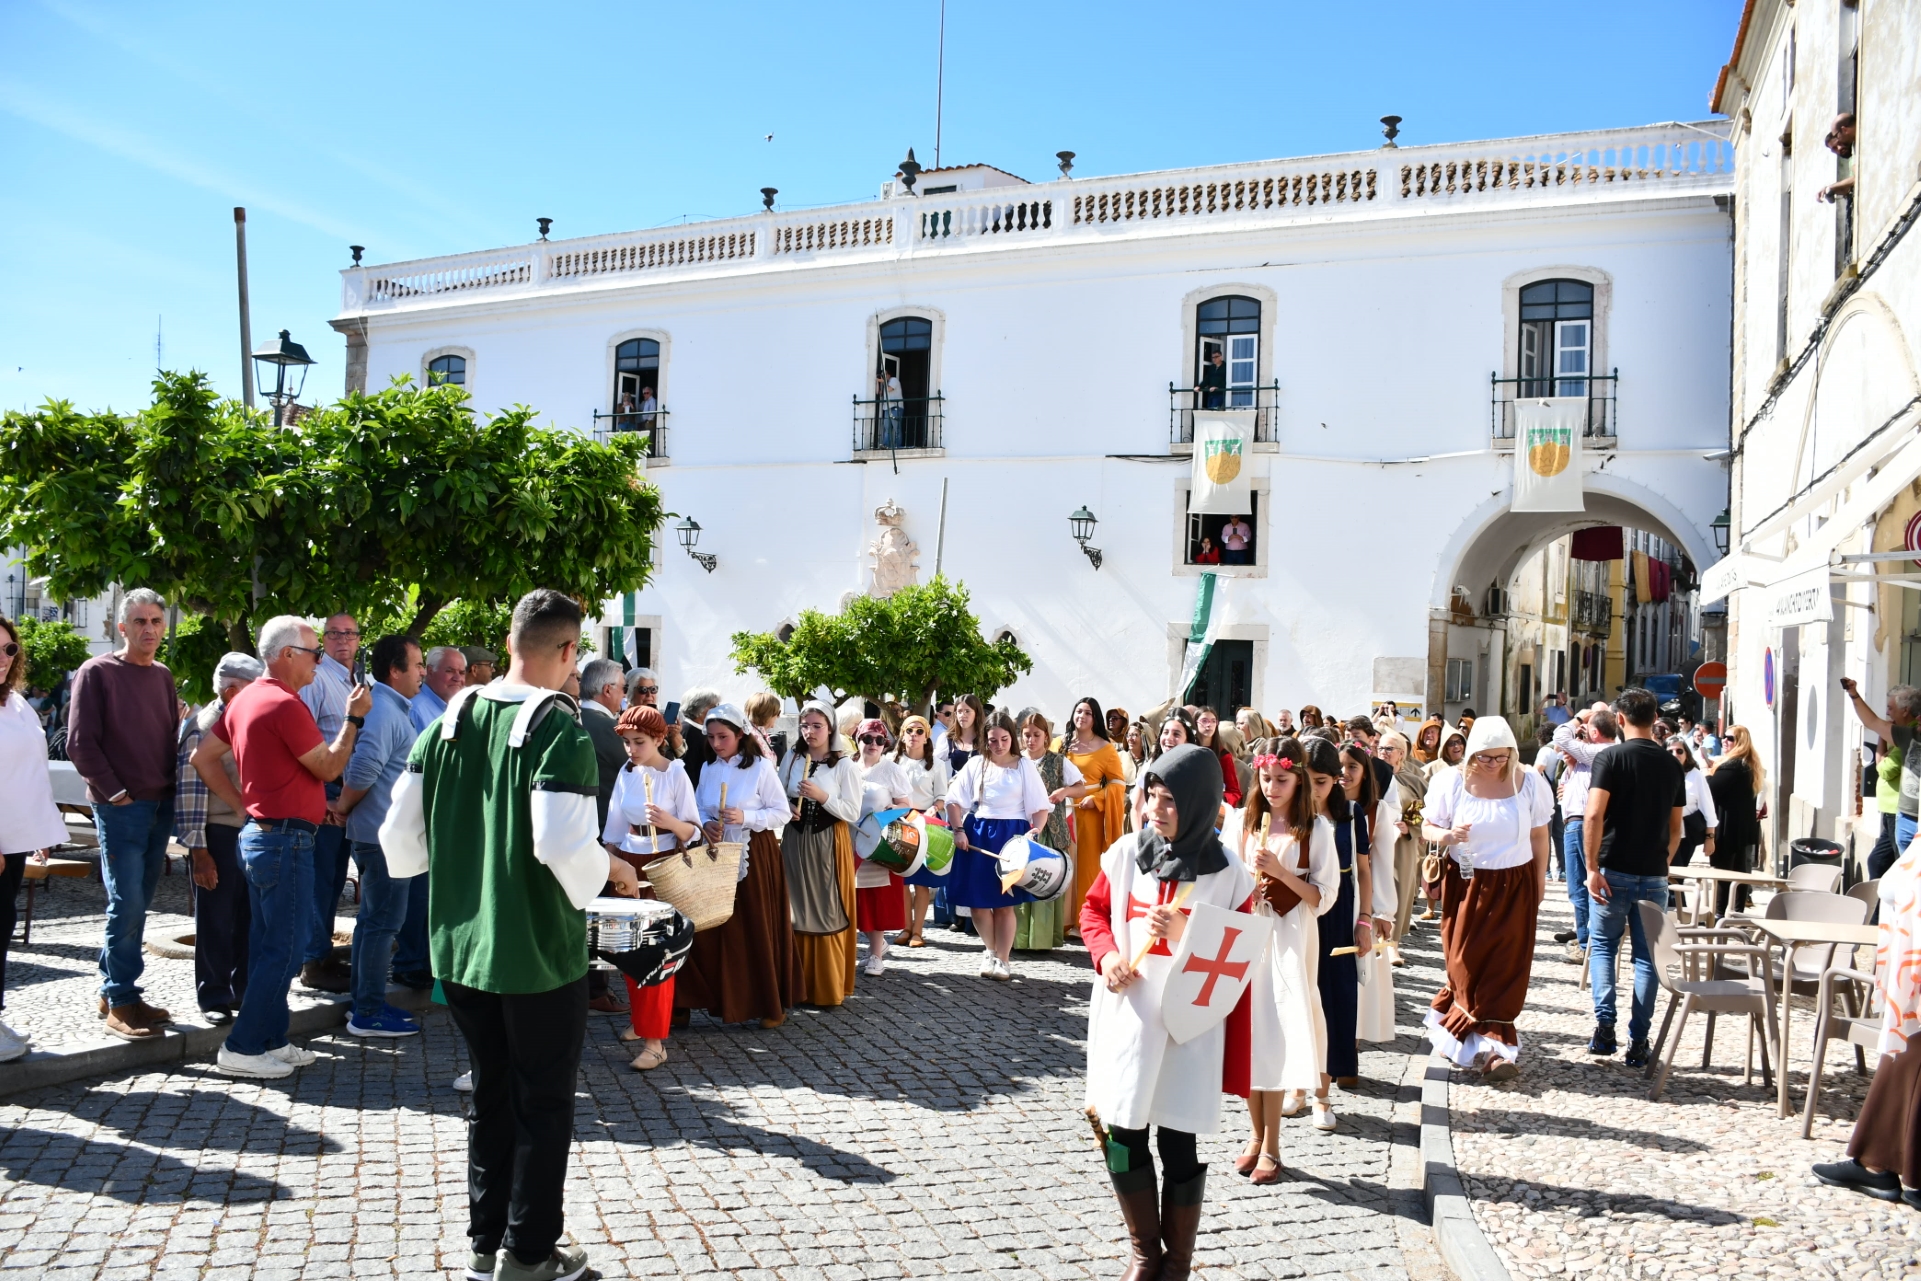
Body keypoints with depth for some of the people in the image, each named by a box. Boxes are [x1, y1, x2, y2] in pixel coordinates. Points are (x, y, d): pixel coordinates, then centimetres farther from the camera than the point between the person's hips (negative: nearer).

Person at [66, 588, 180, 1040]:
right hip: (120, 808, -6)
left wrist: (173, 789, 9)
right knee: (127, 903, -8)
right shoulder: (97, 672, -5)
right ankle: (120, 1003, 1)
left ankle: (114, 991, 19)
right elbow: (80, 743, -9)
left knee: (137, 904, 10)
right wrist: (115, 792, -12)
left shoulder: (163, 676, 13)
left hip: (161, 806, 6)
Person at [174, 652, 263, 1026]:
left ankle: (245, 990, 25)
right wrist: (198, 851, -16)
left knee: (250, 919, 13)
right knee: (216, 922, 4)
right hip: (218, 836, -6)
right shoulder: (201, 727, -10)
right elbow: (189, 790, -13)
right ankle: (213, 998, 16)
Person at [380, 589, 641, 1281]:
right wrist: (612, 869, -7)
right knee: (544, 1104, 11)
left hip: (460, 945, 6)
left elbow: (399, 836, 2)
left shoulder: (450, 720, 0)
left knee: (490, 1095, 21)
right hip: (540, 952, -6)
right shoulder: (562, 730, -18)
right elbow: (564, 848, -27)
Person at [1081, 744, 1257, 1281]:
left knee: (1178, 1147, 5)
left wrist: (1186, 933, -20)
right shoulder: (1126, 853, -2)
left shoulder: (1227, 873, -9)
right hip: (1126, 1018, 3)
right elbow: (1093, 908, 11)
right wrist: (1106, 954, -8)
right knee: (1123, 1139, 8)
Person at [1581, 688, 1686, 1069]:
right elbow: (1675, 830, 12)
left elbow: (1593, 816, -17)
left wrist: (1592, 866, -13)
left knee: (1601, 946, 11)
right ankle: (1638, 1042, 7)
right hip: (1654, 876, 3)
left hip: (1614, 871, -3)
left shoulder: (1611, 757, -8)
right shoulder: (1671, 764, 7)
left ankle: (1605, 1024, -4)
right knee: (1647, 956, 8)